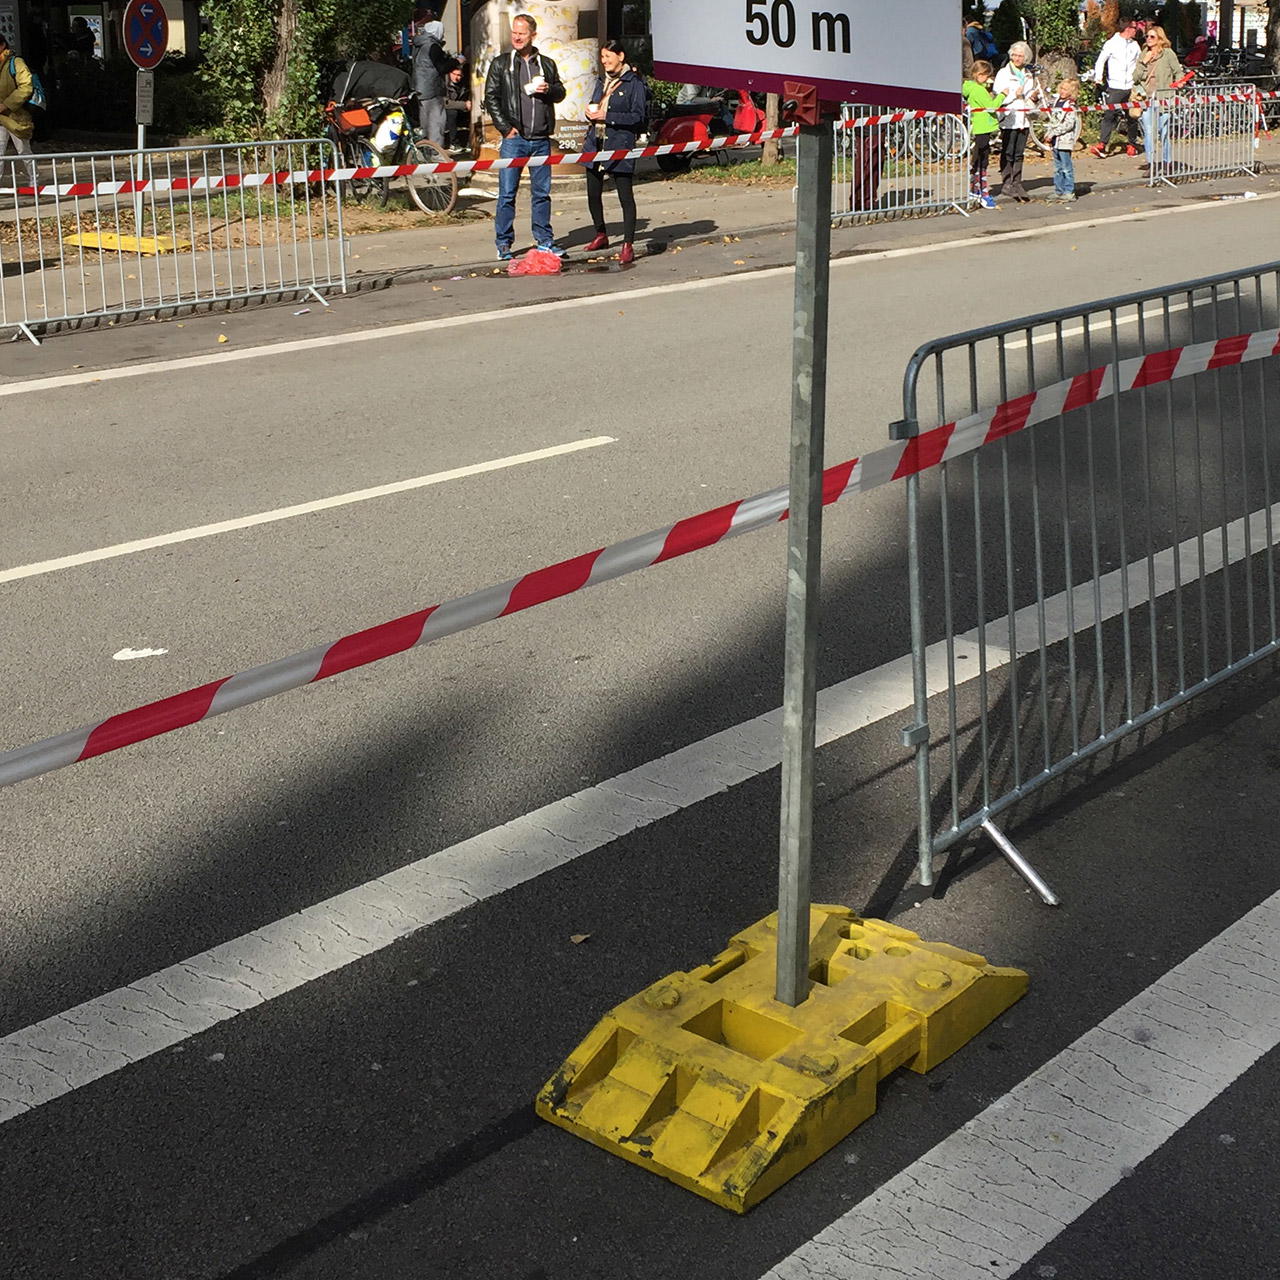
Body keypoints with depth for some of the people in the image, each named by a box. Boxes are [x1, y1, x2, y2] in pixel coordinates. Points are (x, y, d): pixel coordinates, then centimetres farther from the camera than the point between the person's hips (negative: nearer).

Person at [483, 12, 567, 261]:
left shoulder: (546, 64, 14)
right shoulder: (500, 64, 6)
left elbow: (560, 93, 18)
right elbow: (491, 98, 3)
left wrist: (548, 89, -5)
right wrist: (505, 128, -7)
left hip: (541, 139, 3)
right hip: (514, 138, -3)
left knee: (542, 191, 7)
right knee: (507, 193, -4)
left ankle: (544, 240, 15)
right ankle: (503, 244, 2)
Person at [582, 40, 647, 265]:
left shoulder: (634, 83, -5)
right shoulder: (602, 82, 17)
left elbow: (639, 117, -12)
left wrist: (607, 116, -17)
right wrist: (590, 113, 2)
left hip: (620, 146, -7)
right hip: (595, 144, 7)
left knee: (625, 195, -7)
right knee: (593, 194, 13)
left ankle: (628, 245, -5)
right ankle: (601, 235, 31)